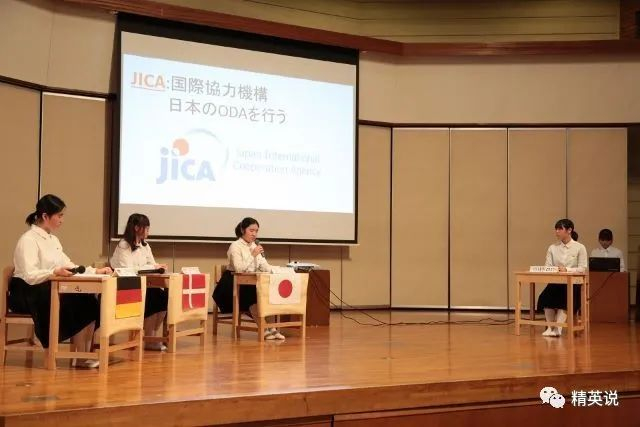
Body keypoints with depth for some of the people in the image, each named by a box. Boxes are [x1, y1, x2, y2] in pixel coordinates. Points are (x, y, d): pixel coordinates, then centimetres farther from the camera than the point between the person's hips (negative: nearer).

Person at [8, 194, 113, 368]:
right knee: (77, 305, -25)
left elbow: (68, 265, 13)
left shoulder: (53, 240, 15)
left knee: (88, 302, -17)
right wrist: (55, 272, -41)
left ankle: (86, 354, -16)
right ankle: (81, 358, -15)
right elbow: (29, 276, -24)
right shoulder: (28, 240, -13)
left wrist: (96, 271, 1)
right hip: (29, 294, -8)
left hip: (50, 290, 8)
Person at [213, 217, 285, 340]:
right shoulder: (236, 246, -9)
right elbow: (239, 269, -21)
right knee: (254, 295, -31)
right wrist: (253, 255, -22)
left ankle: (271, 328, -23)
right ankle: (264, 330, -26)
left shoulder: (255, 247, 12)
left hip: (248, 284, 6)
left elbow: (265, 267, 4)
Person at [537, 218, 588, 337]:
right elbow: (547, 267, 4)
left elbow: (582, 269, -5)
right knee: (546, 296, -29)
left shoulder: (579, 248, 3)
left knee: (564, 297, -34)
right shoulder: (552, 248, 12)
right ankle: (550, 327, -21)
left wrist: (567, 269, -22)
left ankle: (558, 328, -32)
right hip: (555, 282, 3)